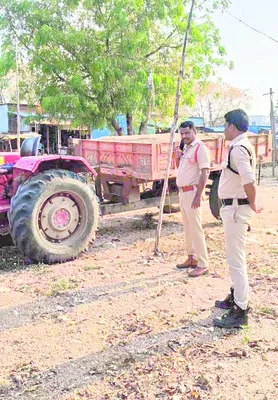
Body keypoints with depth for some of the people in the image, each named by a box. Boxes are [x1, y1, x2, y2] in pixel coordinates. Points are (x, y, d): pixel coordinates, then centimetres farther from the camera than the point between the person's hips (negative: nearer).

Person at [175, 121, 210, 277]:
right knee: (187, 227, 15)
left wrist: (198, 196, -23)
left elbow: (204, 173, -18)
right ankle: (192, 258, 25)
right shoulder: (185, 148, 14)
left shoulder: (200, 147, -13)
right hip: (183, 192, 9)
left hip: (192, 192, -9)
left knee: (195, 228, -8)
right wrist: (178, 157, 5)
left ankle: (202, 264, -1)